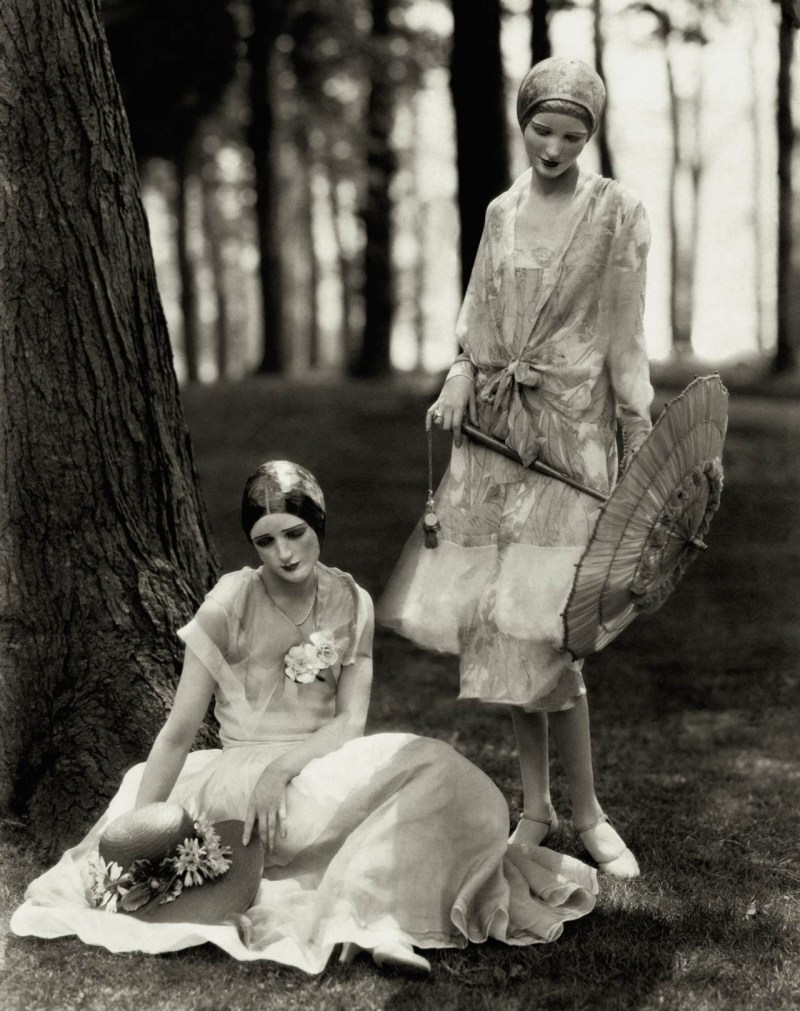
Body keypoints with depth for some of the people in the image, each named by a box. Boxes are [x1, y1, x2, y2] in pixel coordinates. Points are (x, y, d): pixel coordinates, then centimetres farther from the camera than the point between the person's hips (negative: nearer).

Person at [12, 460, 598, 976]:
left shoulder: (350, 603, 4)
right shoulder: (230, 605, -7)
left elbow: (350, 722, -4)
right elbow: (178, 733, -6)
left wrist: (285, 765, -23)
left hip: (324, 764, 5)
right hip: (240, 781, -4)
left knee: (439, 776, -24)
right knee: (413, 764, -28)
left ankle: (373, 913, -32)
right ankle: (375, 916, -32)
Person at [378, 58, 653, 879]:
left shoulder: (618, 214, 0)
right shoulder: (502, 212, 12)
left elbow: (626, 336, -2)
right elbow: (479, 314, 16)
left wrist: (639, 442, -6)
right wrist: (460, 376, -3)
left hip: (571, 426, -5)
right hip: (494, 421, 5)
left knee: (535, 623, -11)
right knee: (496, 618, 4)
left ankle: (586, 812, 2)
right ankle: (535, 803, 15)